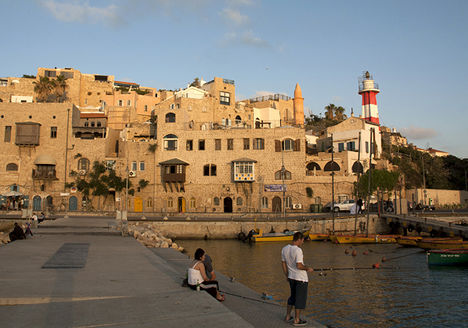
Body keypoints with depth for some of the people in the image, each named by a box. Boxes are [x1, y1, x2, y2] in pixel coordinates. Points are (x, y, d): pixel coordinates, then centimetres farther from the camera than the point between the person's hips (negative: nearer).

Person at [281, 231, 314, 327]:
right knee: (300, 299, 6)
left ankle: (288, 317, 29)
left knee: (293, 296, 22)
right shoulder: (298, 250, -22)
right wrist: (307, 268, -8)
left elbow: (283, 264, 8)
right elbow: (299, 266, -25)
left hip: (291, 277, 8)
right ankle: (296, 320, 14)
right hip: (301, 278, -7)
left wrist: (287, 276, 18)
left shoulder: (284, 249, 2)